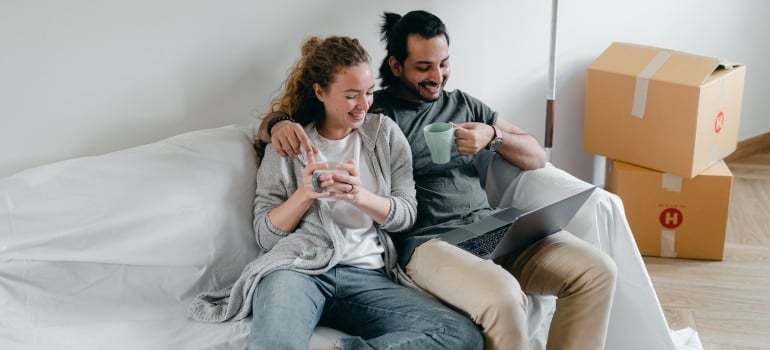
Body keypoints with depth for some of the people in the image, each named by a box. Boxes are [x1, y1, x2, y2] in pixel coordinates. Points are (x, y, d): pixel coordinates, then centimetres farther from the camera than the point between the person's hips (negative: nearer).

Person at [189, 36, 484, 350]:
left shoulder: (385, 132, 15)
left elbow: (406, 214, 10)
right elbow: (265, 235, 9)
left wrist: (359, 196, -9)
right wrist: (304, 194, -10)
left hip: (368, 274, 4)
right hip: (297, 265, -4)